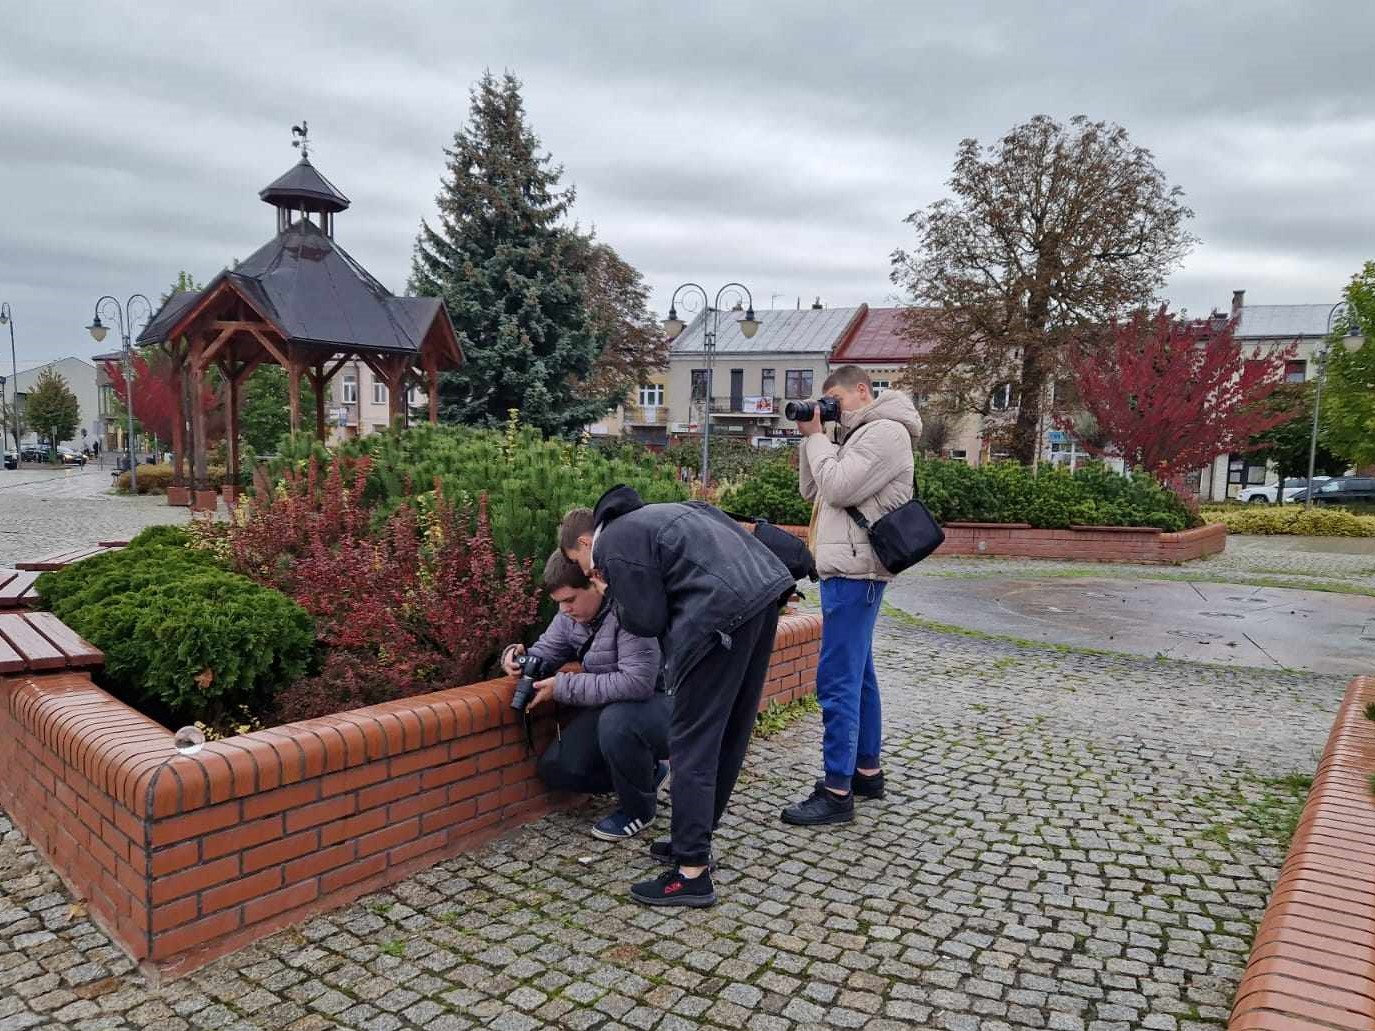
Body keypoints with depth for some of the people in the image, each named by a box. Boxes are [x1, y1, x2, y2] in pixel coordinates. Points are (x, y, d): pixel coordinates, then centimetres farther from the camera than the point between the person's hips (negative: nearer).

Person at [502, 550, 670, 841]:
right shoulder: (571, 615, -1)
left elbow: (638, 682, -34)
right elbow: (545, 653, 11)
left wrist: (563, 686, -28)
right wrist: (518, 656, -15)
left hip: (660, 702, -8)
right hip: (612, 706, 8)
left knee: (617, 720, -38)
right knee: (553, 769, -3)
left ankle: (639, 810, -8)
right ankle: (646, 774, 17)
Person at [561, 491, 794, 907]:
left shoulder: (614, 544, 0)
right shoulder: (646, 515, 28)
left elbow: (648, 621, -3)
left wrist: (612, 591, 15)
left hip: (722, 614, -10)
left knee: (692, 745, -1)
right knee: (729, 734, 17)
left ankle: (692, 873, 4)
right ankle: (695, 840, 30)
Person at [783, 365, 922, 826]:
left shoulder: (885, 431, -10)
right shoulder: (862, 435, 21)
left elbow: (837, 489, -19)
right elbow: (812, 491, 19)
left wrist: (817, 436, -7)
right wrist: (811, 438, 8)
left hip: (854, 573, -11)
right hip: (847, 571, 11)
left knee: (837, 681, -11)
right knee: (857, 674, 15)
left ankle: (836, 792, -7)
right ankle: (867, 771, 25)